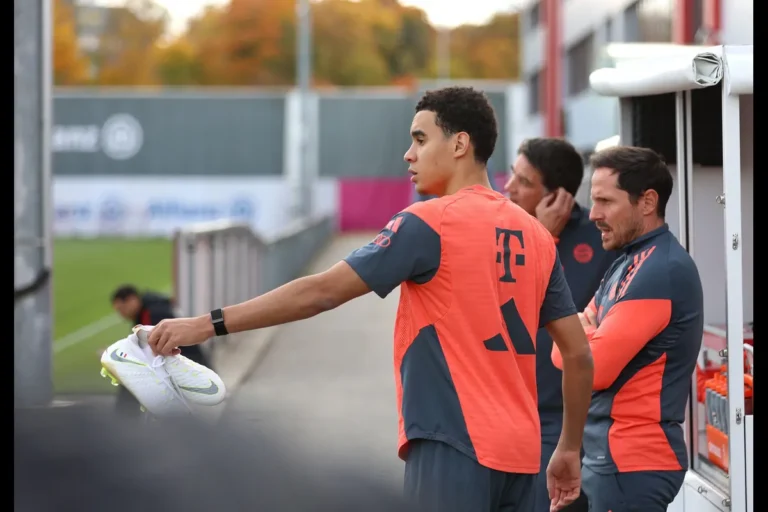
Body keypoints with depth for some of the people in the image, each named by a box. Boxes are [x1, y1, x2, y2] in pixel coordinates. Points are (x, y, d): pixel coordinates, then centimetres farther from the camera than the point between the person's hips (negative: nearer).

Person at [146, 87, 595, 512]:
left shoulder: (429, 223, -7)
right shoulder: (536, 236, 11)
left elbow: (321, 292, -11)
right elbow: (580, 354, 12)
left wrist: (211, 324, -9)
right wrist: (570, 449, 21)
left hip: (454, 446, -7)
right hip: (519, 454, 7)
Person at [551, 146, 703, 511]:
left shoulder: (659, 271, -18)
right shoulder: (631, 262, 14)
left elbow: (592, 369, -22)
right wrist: (591, 339, -8)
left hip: (631, 462, -10)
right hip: (611, 455, 10)